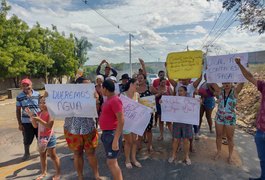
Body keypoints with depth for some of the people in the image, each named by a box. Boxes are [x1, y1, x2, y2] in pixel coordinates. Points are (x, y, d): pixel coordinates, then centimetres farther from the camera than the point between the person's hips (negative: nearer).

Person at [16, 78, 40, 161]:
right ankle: (26, 153, 36)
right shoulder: (19, 97, -5)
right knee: (27, 139, 12)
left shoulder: (37, 94, -4)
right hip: (26, 122, 0)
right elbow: (18, 110, 0)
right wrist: (19, 124, -2)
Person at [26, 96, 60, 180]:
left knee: (53, 155, 3)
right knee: (42, 155, 18)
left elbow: (49, 126, -25)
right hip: (41, 137, 7)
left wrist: (39, 120, -31)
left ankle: (58, 173, 17)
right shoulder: (39, 113, 4)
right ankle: (44, 172, 35)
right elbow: (35, 126, 5)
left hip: (49, 137, -7)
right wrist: (31, 116, -5)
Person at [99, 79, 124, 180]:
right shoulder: (109, 99, 9)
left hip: (112, 134, -10)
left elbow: (121, 121, -26)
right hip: (106, 133, 10)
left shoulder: (115, 100, -20)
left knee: (111, 162, -2)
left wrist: (116, 140, -27)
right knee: (111, 161, 19)